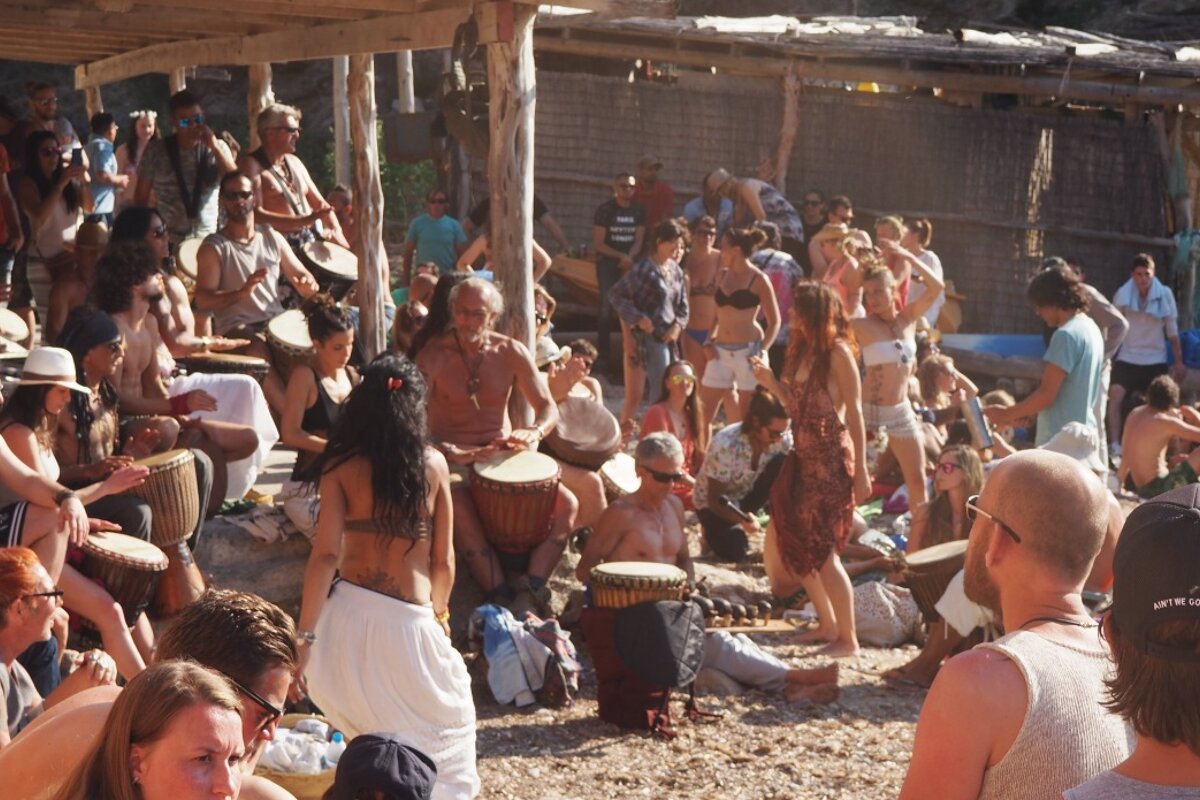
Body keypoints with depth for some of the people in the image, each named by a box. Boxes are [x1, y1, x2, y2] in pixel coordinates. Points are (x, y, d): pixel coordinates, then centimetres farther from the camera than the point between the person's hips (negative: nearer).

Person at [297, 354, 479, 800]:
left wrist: (305, 636, -8)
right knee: (452, 722, 20)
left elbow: (326, 554, -11)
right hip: (411, 623, -1)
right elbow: (443, 561, 5)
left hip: (351, 616, 1)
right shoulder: (433, 465, 1)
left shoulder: (341, 466, -2)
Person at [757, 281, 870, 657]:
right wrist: (770, 381, 1)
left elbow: (854, 413, -14)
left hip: (831, 462, -9)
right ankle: (829, 624, 28)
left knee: (822, 551, -6)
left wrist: (860, 471, -17)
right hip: (804, 458, 9)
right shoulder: (802, 351, 11)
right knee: (793, 543, 14)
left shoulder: (837, 354, -13)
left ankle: (848, 640, 4)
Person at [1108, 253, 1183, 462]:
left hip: (1155, 360, 1)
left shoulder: (1164, 294, -5)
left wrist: (1178, 361, 2)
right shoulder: (1122, 294, -4)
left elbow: (1172, 330, 1)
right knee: (1115, 396, -23)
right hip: (1127, 358, -1)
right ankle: (1115, 445, -28)